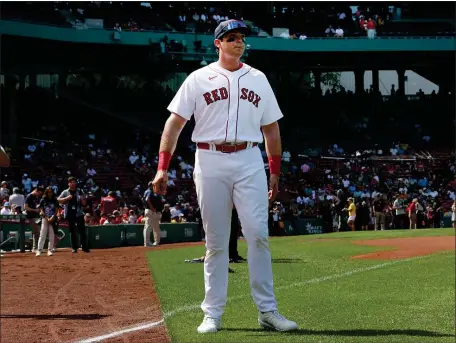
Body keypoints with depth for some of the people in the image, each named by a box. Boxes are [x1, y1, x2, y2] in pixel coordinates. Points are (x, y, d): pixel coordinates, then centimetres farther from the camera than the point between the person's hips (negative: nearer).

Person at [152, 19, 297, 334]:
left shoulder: (258, 79, 13)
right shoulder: (199, 79, 6)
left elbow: (271, 129, 16)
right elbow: (175, 123, 2)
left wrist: (275, 172, 9)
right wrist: (162, 168, -8)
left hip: (249, 162, 1)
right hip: (210, 162, -1)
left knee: (258, 234, -8)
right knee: (215, 242, 2)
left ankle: (267, 310, -4)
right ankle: (213, 314, 8)